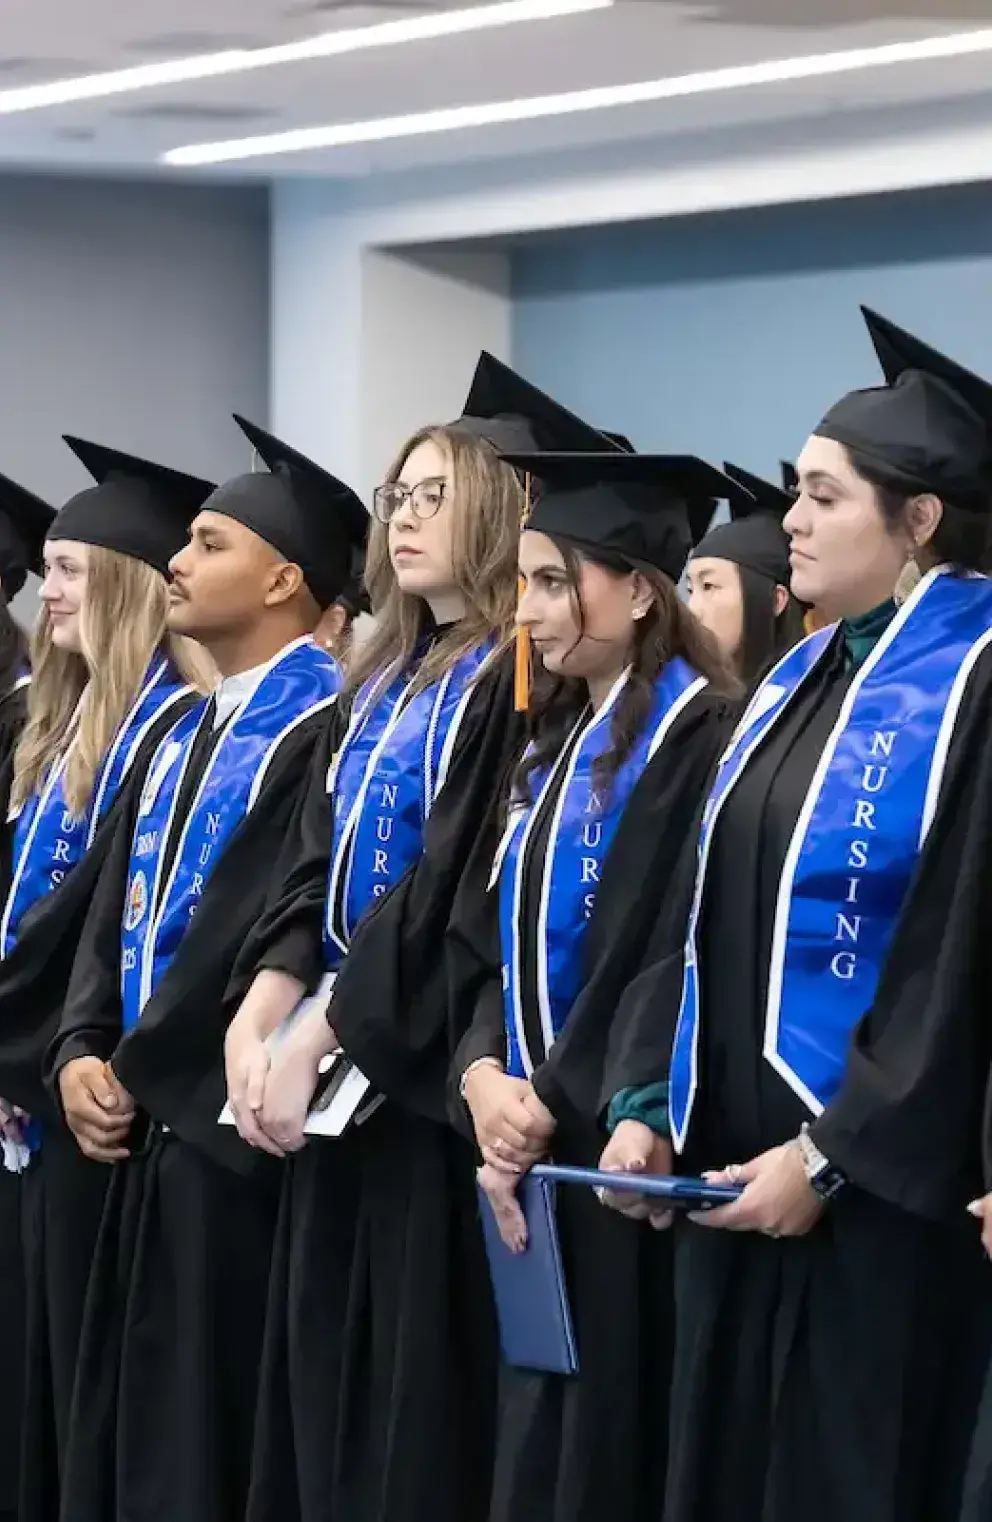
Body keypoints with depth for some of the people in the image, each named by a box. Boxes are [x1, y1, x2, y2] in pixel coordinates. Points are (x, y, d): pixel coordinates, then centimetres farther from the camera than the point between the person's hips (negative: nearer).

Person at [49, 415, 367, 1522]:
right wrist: (81, 1052, 1)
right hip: (147, 1125, 9)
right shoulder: (185, 732, 17)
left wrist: (134, 1067, -12)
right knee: (121, 1431, 12)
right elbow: (118, 905, 16)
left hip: (225, 1130, -9)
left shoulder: (325, 726, -12)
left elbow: (266, 927, -19)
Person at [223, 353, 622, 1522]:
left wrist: (313, 1040, -17)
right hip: (339, 1080, 8)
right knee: (328, 1380, 11)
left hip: (437, 1076, -8)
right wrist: (254, 1024, -5)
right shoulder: (379, 684, 15)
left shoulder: (516, 686, -11)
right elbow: (310, 873, 10)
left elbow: (451, 893, -18)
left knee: (425, 1394, -4)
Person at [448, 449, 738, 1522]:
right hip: (535, 1150, 8)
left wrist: (551, 1109, -15)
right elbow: (495, 939, 11)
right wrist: (484, 1075, -7)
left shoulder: (699, 738, -13)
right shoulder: (554, 742, 15)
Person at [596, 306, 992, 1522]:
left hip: (878, 1186, -8)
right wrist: (645, 1102, 3)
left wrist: (832, 1155, -18)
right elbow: (705, 917, 14)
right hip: (731, 1158, 8)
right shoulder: (800, 682, 13)